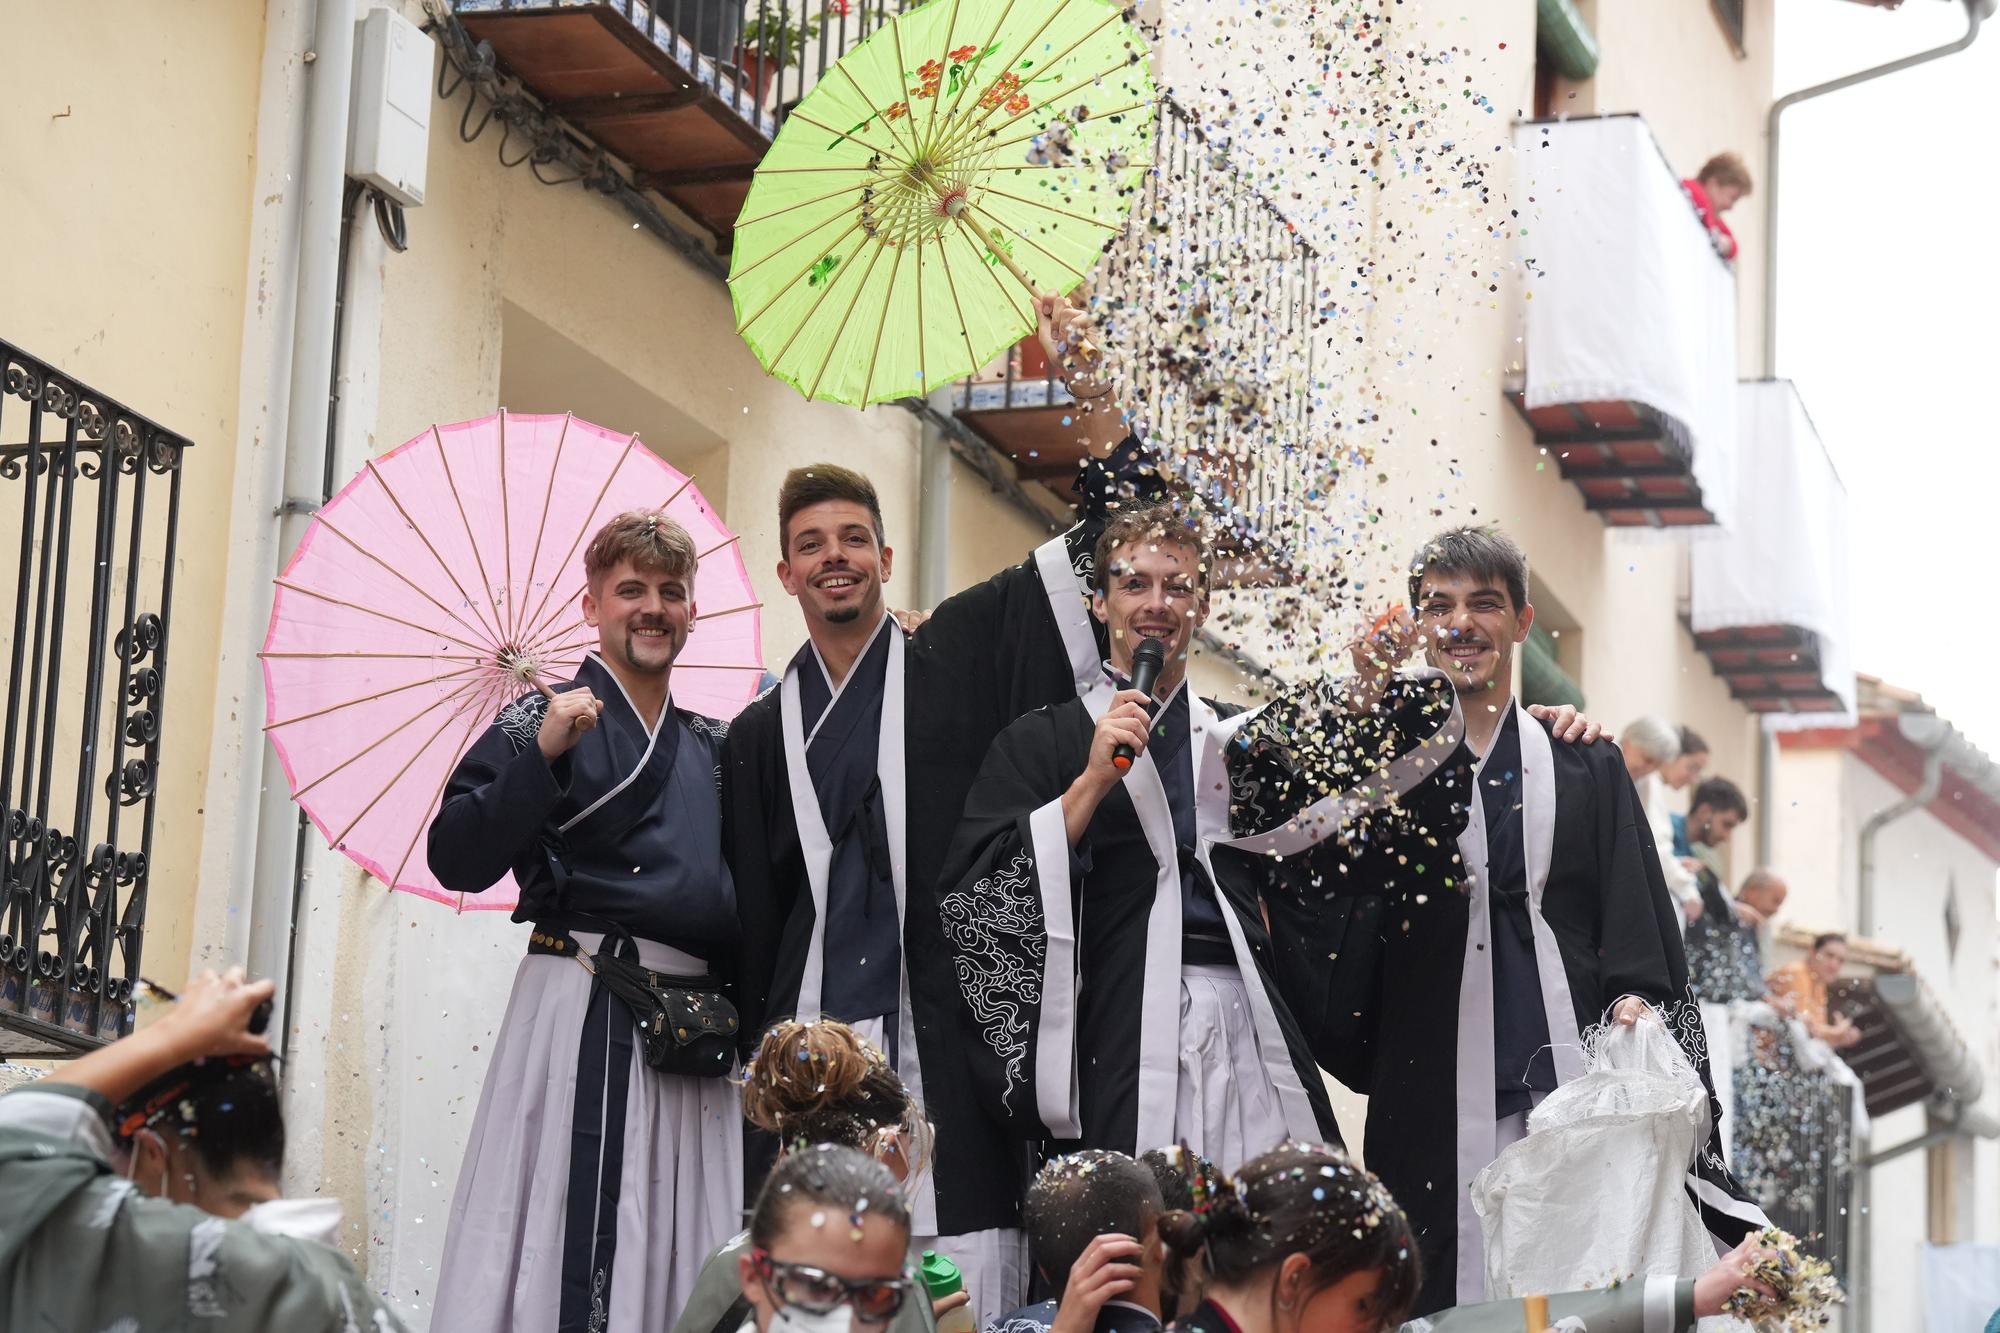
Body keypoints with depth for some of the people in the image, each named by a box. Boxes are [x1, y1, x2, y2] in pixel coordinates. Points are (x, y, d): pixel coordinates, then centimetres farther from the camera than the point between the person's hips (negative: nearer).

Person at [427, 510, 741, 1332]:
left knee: (681, 1254, 4)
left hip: (695, 1025, 6)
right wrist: (542, 755, -16)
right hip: (585, 1008, -5)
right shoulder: (544, 723, 2)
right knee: (572, 1242, -12)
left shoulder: (713, 747, 19)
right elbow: (458, 862, -8)